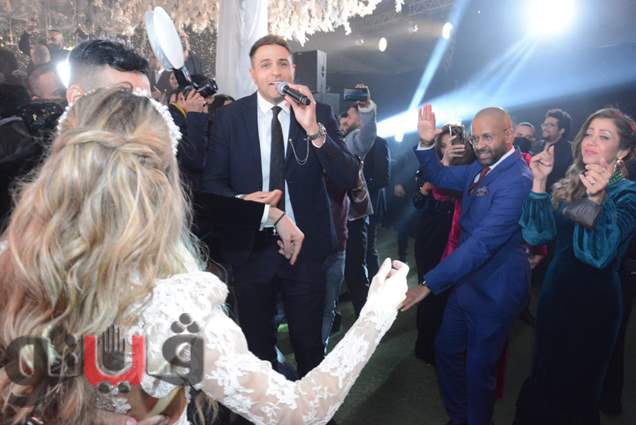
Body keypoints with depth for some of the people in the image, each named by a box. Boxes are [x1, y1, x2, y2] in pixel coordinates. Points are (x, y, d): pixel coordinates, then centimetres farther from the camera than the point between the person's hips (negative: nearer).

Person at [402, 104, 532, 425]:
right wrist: (426, 143, -5)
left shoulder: (517, 180, -25)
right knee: (446, 351, 21)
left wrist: (430, 283, -31)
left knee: (478, 368, 11)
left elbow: (482, 244, -31)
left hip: (493, 291, -8)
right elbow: (441, 178, 14)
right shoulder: (481, 167, 2)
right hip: (466, 282, 9)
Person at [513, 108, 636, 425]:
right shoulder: (567, 186, 3)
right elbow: (535, 235, -7)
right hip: (554, 293, 5)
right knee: (543, 378, 20)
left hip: (594, 302, -5)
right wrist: (539, 183, -14)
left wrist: (597, 199, -38)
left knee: (575, 389, 13)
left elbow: (599, 255, -26)